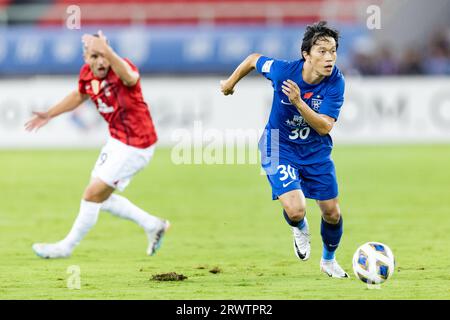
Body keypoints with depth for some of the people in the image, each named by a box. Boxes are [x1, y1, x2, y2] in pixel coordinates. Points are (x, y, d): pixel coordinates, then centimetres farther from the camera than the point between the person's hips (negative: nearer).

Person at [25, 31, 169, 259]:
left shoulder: (122, 69, -26)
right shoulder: (87, 74, -5)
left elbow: (130, 78, -54)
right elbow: (80, 95, 19)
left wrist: (107, 51, -68)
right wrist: (49, 115, 20)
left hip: (135, 146, -9)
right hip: (116, 140, 9)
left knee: (93, 195, -4)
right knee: (102, 198, 17)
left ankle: (66, 247, 15)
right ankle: (153, 225, 31)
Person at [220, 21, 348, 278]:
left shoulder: (336, 82, -22)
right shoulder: (283, 71, -25)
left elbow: (325, 127, -26)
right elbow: (254, 60, -3)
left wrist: (299, 103, -40)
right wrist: (231, 82, 14)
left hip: (316, 151, 3)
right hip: (280, 148, -2)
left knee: (332, 213, 8)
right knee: (295, 211, -21)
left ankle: (329, 260, 40)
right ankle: (300, 229, 19)